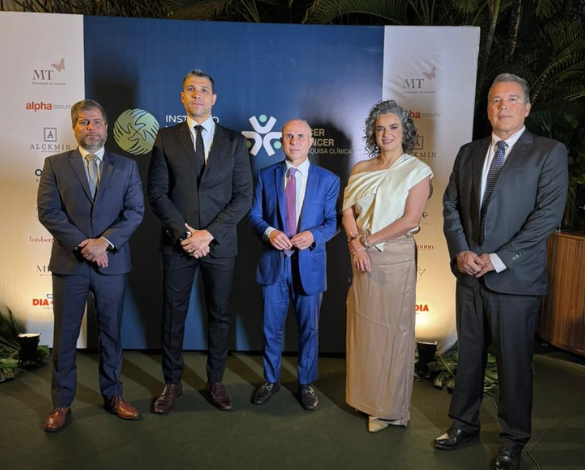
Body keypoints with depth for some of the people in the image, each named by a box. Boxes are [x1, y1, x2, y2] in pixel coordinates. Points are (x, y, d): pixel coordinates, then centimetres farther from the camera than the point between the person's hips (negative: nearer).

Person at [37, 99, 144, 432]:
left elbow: (135, 211, -2)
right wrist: (83, 244, -15)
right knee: (65, 335, 8)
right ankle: (62, 403, 23)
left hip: (112, 263, 1)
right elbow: (48, 212, -5)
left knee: (111, 332, 11)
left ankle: (113, 395, 27)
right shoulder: (55, 164, 4)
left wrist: (105, 241, -15)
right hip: (69, 263, 0)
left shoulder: (126, 167, 6)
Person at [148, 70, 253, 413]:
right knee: (173, 315, 9)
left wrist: (209, 234, -12)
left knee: (219, 316, 11)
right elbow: (157, 192, -2)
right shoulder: (166, 138, 4)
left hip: (220, 243, 0)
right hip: (177, 243, 0)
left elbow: (244, 196, -3)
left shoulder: (234, 141, 3)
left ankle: (216, 381, 28)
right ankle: (172, 383, 27)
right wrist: (183, 233, -13)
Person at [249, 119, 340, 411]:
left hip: (309, 263, -1)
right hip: (273, 262, 1)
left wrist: (313, 235, -20)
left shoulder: (327, 180, 1)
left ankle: (306, 384, 31)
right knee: (271, 327, 12)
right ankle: (271, 380, 33)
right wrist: (269, 232, -17)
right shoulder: (266, 176, 4)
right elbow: (255, 216, 4)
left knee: (309, 328, 12)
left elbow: (332, 221, 0)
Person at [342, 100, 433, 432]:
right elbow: (348, 211, 4)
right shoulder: (361, 170, 11)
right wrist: (357, 245, -12)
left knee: (391, 329, 2)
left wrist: (369, 240, -10)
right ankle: (366, 396, 27)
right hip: (362, 256, 5)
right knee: (363, 327, 10)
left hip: (395, 258, -4)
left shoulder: (417, 171, -2)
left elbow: (411, 220, -12)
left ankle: (390, 408, 18)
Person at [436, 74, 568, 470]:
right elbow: (451, 206, 10)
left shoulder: (549, 153, -3)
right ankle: (464, 424, 33)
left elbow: (548, 215, -12)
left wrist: (498, 259, -16)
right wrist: (460, 251, -5)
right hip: (470, 272, 4)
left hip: (515, 276, -4)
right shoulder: (469, 153, 11)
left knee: (514, 361, 8)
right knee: (469, 355, 15)